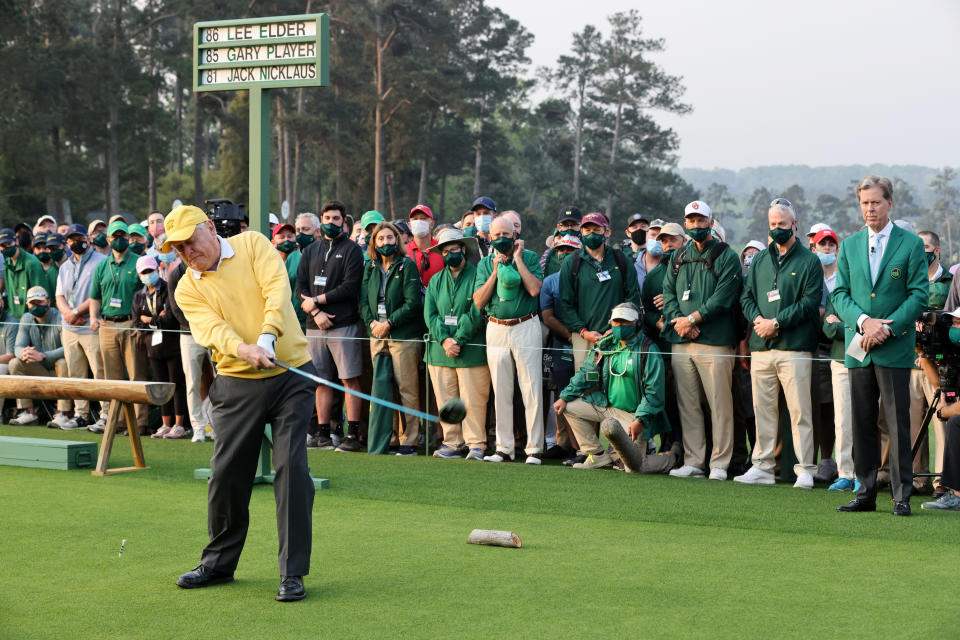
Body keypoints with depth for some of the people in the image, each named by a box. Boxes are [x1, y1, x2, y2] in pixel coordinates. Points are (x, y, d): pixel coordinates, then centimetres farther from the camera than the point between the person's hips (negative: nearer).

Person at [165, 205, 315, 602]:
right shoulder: (188, 289, 4)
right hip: (237, 383, 3)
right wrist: (245, 349, -34)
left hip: (290, 374, -2)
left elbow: (276, 288, -14)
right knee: (227, 472, 4)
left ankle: (293, 572, -3)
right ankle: (219, 562, 24)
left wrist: (267, 336, -30)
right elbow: (211, 329, -13)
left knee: (291, 468, -9)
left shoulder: (253, 244, 1)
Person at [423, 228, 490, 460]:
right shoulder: (436, 281, 16)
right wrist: (444, 340, -8)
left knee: (472, 400, -5)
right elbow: (429, 313, 7)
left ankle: (476, 444, 2)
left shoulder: (477, 276, 0)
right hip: (440, 351, 5)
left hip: (471, 350, -5)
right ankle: (452, 443, 14)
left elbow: (477, 313, -8)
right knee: (445, 400, 6)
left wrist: (459, 340, -12)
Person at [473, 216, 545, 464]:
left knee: (532, 390, -5)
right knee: (501, 392, 6)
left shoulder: (529, 257, 1)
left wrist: (517, 259, -10)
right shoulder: (485, 264, 10)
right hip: (496, 330, 3)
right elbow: (479, 301, 0)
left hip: (526, 327, -3)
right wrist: (496, 272, -8)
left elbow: (535, 289, -15)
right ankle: (504, 448, 12)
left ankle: (534, 448, 0)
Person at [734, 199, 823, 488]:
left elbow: (810, 302, -7)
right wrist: (757, 319, -5)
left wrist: (776, 322, -13)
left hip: (794, 348, -5)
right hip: (761, 347, 5)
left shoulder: (809, 261, 2)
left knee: (799, 410, -6)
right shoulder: (760, 260, 18)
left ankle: (805, 469, -2)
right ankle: (762, 466, 13)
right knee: (763, 409, 7)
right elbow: (746, 295, 15)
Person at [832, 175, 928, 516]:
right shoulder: (849, 245, 12)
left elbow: (920, 295, -4)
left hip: (895, 347, -4)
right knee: (862, 423, 7)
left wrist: (888, 327, -14)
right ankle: (865, 492, 14)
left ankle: (902, 496, 2)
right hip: (859, 348, 4)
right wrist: (864, 321, -11)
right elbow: (839, 294, 7)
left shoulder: (911, 244, 1)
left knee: (898, 423, -3)